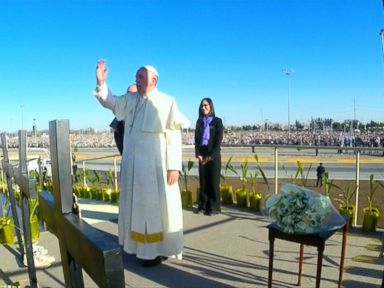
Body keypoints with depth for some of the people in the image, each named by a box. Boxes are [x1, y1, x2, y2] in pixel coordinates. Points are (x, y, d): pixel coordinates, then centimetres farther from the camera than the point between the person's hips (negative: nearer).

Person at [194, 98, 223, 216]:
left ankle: (214, 207, 5)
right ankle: (203, 205, 13)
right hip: (202, 155, 4)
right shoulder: (199, 121, 11)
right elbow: (196, 138, 7)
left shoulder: (217, 121, 0)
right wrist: (198, 154, -6)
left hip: (214, 155, -4)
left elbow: (218, 140, -7)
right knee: (203, 181, 6)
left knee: (213, 181, -1)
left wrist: (211, 156, -14)